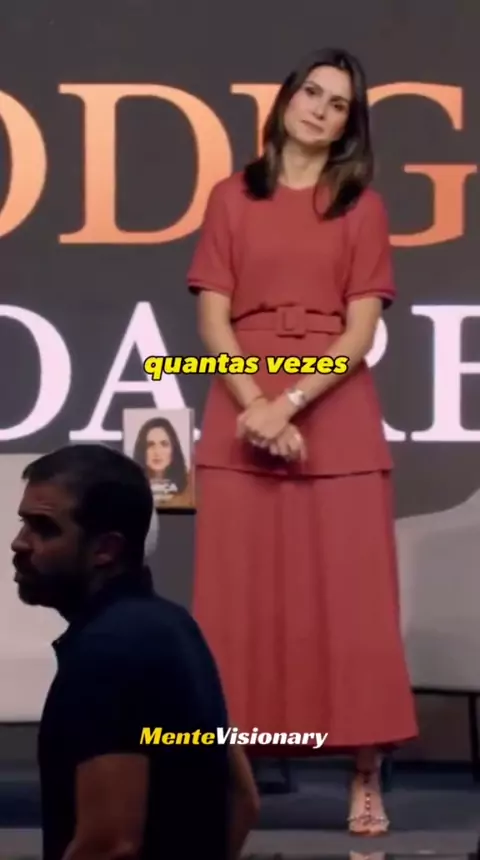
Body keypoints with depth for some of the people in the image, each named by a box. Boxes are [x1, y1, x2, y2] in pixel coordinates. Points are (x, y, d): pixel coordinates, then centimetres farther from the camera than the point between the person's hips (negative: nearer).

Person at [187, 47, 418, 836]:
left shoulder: (363, 206, 7)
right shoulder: (232, 198, 9)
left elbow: (362, 329, -1)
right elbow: (213, 319, 2)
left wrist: (293, 403, -14)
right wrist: (256, 407, -12)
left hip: (335, 415, -1)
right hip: (243, 411, 1)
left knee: (350, 594, -3)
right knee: (243, 595, 0)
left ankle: (366, 781, -2)